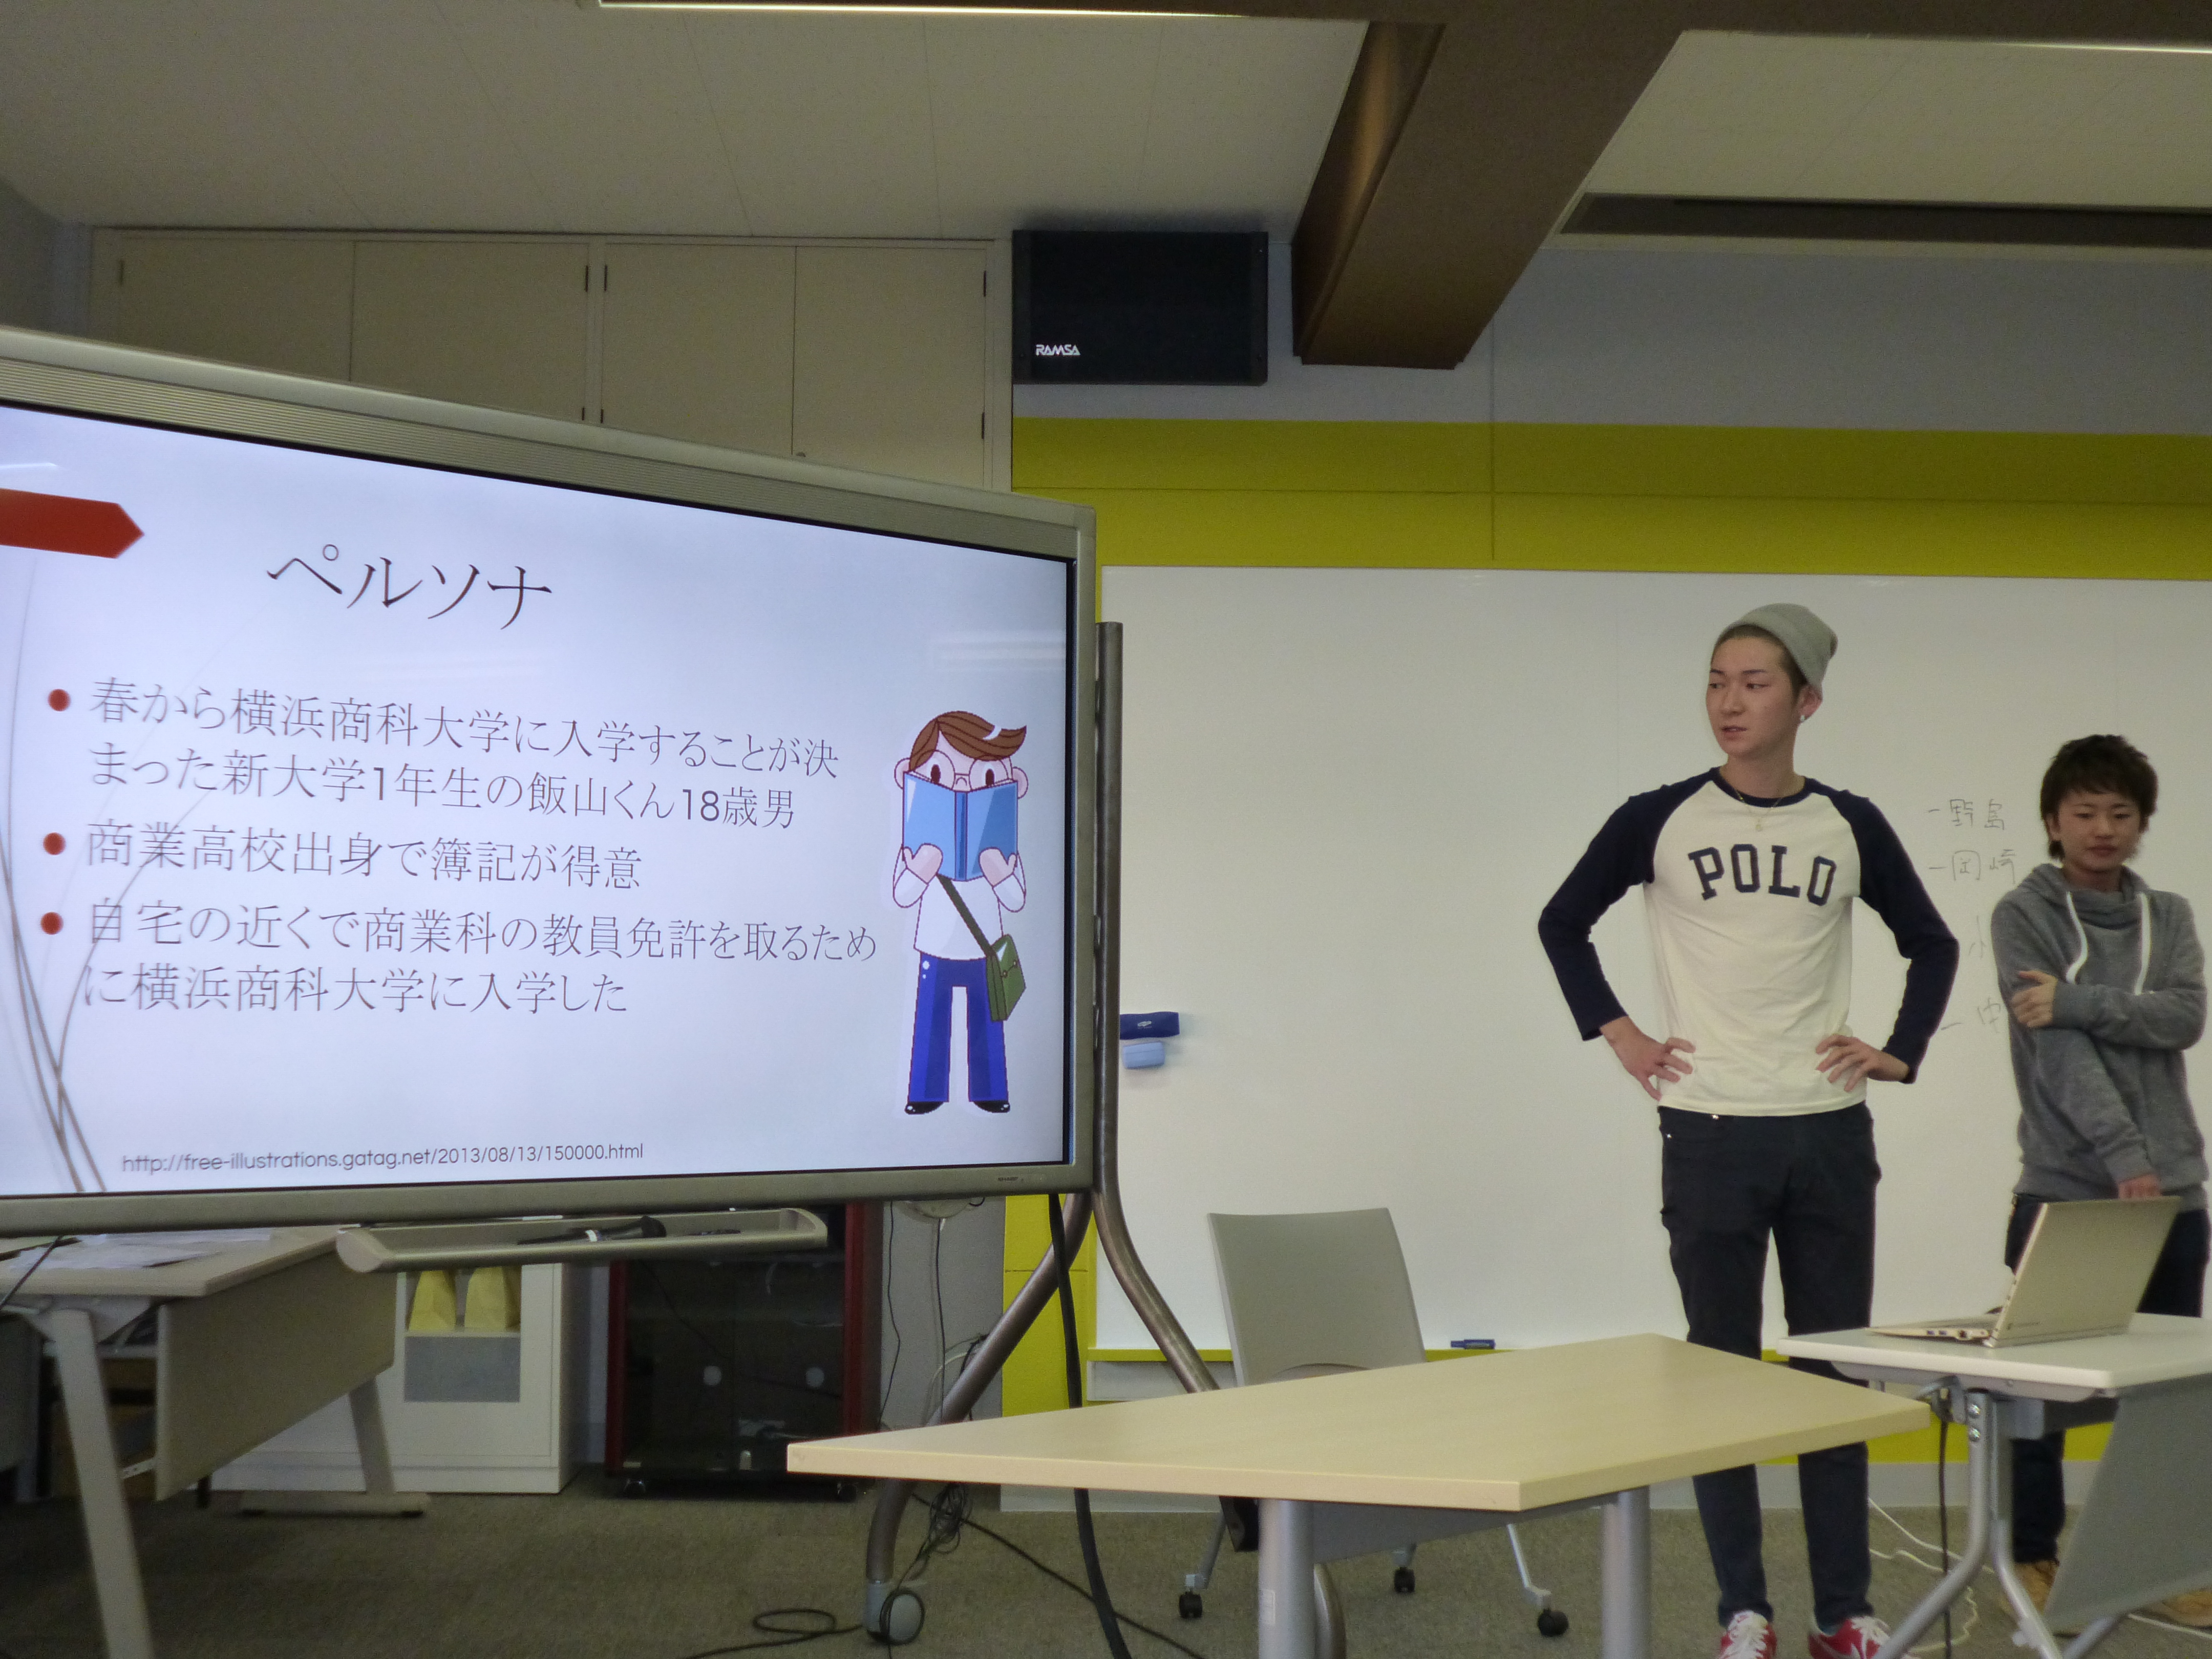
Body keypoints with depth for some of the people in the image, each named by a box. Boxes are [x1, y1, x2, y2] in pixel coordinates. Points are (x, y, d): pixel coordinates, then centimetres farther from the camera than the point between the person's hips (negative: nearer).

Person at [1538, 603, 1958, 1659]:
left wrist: (1900, 1052, 5)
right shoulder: (1658, 821, -2)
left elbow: (1932, 946, 16)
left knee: (1835, 1371, 8)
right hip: (1710, 1134, -2)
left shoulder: (1849, 825, 3)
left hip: (1829, 1134, 2)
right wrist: (1617, 1035, 2)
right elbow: (1563, 924, 9)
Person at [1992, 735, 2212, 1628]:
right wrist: (2124, 1158, -22)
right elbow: (2061, 1051, -13)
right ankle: (2033, 1559, 15)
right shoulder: (2024, 914, -1)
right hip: (2065, 1189, -4)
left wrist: (2076, 999, -18)